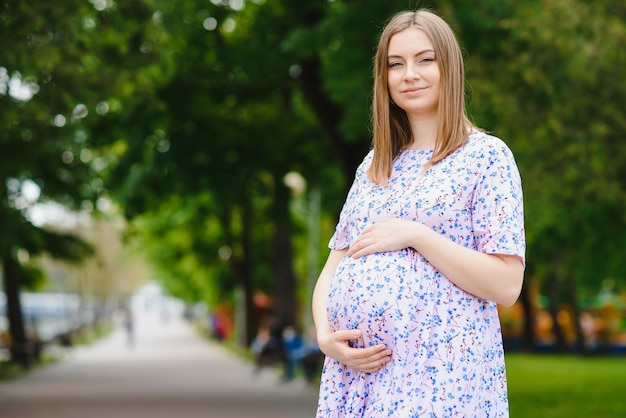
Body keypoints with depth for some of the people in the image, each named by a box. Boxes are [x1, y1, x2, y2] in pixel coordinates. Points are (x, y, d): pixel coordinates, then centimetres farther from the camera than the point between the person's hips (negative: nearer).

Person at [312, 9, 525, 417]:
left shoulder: (486, 156, -3)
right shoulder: (374, 165, 14)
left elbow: (506, 286, -11)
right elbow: (335, 265, 14)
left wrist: (414, 235, -15)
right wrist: (325, 334, -5)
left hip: (438, 377, -5)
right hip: (353, 369, 5)